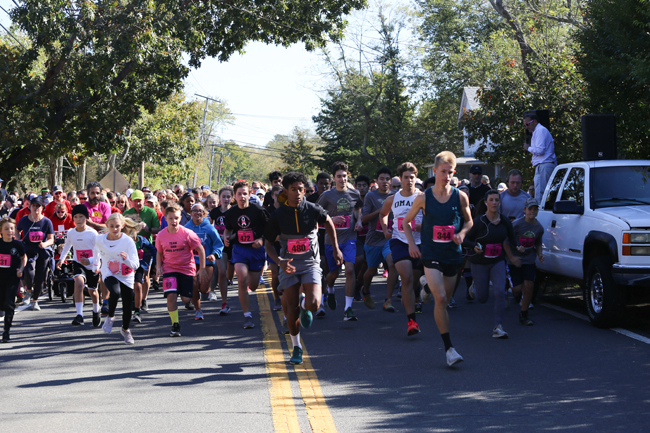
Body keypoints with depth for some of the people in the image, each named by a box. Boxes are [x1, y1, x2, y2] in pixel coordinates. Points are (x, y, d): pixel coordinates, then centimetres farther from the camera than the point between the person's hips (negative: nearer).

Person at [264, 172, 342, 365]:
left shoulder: (312, 209, -5)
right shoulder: (278, 215, -6)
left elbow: (328, 222, 16)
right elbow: (268, 243, 0)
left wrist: (336, 249, 18)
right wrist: (279, 261, -18)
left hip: (311, 264, 0)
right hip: (289, 265, 0)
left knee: (313, 305, -20)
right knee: (292, 311, -2)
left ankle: (304, 305, 18)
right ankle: (296, 348, 18)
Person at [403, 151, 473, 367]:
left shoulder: (460, 197, 1)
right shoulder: (424, 198, -3)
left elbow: (468, 221, 15)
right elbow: (406, 221, 10)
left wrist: (462, 233, -5)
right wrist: (411, 244, -1)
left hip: (453, 255, 3)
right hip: (431, 254, -3)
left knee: (445, 300, 9)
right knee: (440, 299, -16)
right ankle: (448, 347, -15)